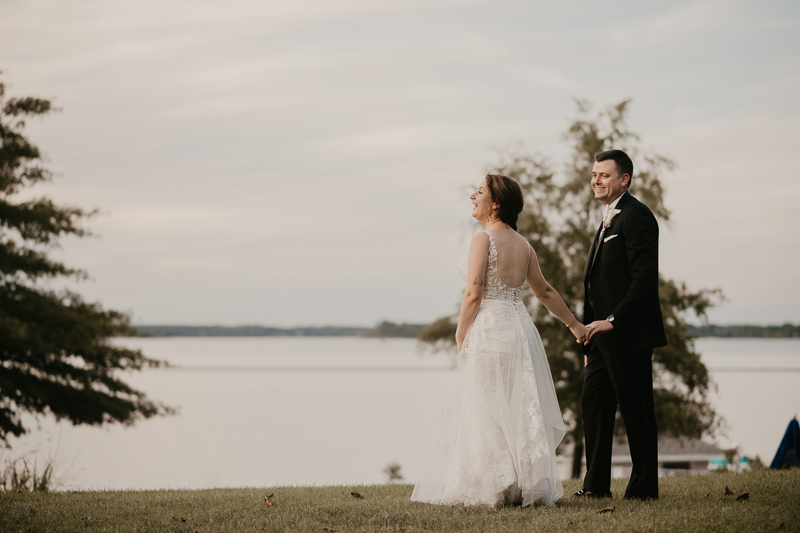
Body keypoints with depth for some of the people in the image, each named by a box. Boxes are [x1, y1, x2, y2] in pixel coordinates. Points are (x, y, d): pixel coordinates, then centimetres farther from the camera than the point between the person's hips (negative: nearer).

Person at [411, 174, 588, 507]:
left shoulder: (483, 240, -9)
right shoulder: (523, 245, 12)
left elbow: (473, 293, -15)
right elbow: (545, 292, 20)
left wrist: (460, 338, -5)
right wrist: (574, 324, 32)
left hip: (489, 330, -7)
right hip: (520, 328, 7)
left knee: (486, 413, -2)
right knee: (520, 410, 10)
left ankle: (491, 489, -2)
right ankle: (528, 484, 11)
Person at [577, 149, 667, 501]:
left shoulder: (636, 215, -11)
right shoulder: (608, 220, 19)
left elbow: (644, 277, -19)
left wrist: (613, 321, -22)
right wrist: (591, 338, 17)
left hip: (629, 333, -10)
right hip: (605, 333, 10)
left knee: (636, 409, -3)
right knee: (593, 402, 9)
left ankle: (644, 487, 4)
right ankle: (596, 485, 15)